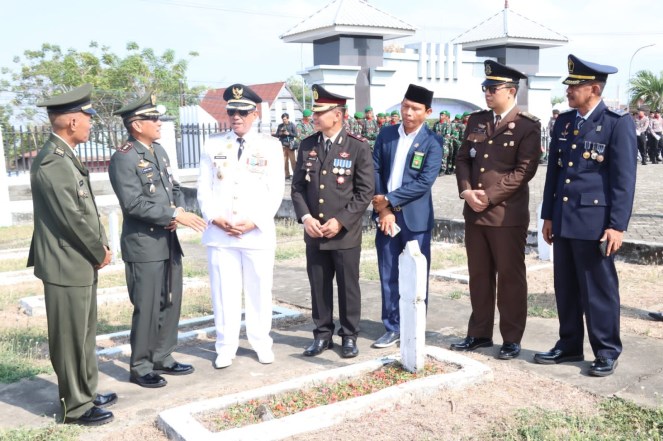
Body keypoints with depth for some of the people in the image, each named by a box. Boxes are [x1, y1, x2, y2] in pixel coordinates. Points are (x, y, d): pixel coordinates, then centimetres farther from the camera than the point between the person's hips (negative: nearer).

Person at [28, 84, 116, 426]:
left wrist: (100, 246, 5)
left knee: (85, 335, 20)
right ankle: (76, 406, 17)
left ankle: (86, 393, 33)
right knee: (70, 339, 4)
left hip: (82, 262, 10)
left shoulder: (65, 156, 11)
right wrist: (99, 251, -9)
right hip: (67, 266, -10)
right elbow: (72, 218, -22)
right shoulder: (51, 162, -21)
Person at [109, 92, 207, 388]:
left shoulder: (159, 151, 12)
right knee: (147, 309, 1)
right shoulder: (123, 158, -14)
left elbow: (174, 188, 16)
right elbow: (133, 203, -22)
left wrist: (180, 211, -6)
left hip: (169, 243, 8)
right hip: (144, 246, -8)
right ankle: (140, 368, 16)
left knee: (171, 304, 14)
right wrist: (175, 215, -22)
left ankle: (162, 358, 28)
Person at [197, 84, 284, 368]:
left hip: (258, 233, -1)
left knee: (259, 292, 9)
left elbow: (276, 190, -2)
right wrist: (214, 217, -9)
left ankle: (261, 343, 25)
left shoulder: (270, 146, 3)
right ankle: (226, 348, 19)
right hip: (220, 233, 1)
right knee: (224, 293, 6)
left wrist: (255, 221, -12)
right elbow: (204, 187, 6)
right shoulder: (213, 145, 8)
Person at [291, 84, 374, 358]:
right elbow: (298, 186, 9)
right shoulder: (307, 145, 6)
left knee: (348, 286, 8)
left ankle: (349, 336, 23)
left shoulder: (358, 148, -6)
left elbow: (365, 191, -7)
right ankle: (322, 334, 26)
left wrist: (340, 221, -14)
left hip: (345, 233, -3)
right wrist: (305, 217, -7)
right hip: (313, 233, 4)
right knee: (318, 286, 11)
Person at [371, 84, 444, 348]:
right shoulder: (386, 134, 7)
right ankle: (392, 328, 20)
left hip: (415, 217, -3)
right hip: (386, 215, 4)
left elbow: (425, 181, -14)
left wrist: (389, 200, -14)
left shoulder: (432, 141, -5)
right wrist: (383, 208, -7)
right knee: (388, 275, 9)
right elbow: (375, 170, 4)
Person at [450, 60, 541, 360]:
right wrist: (467, 191, -6)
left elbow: (524, 170, -12)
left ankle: (511, 339, 15)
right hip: (474, 212, 6)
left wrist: (489, 196, -16)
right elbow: (463, 159, 11)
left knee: (510, 277, 3)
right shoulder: (476, 120, 13)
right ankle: (480, 333, 25)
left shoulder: (528, 126, -5)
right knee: (479, 275, 12)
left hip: (508, 214, -6)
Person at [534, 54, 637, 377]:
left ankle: (607, 352, 17)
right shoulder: (563, 122, 11)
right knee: (566, 289, 13)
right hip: (563, 220, 6)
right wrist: (548, 215, 13)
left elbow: (624, 178, -10)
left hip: (595, 222, -6)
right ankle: (569, 346, 26)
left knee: (599, 290, 3)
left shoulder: (618, 123, -7)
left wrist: (617, 225, -14)